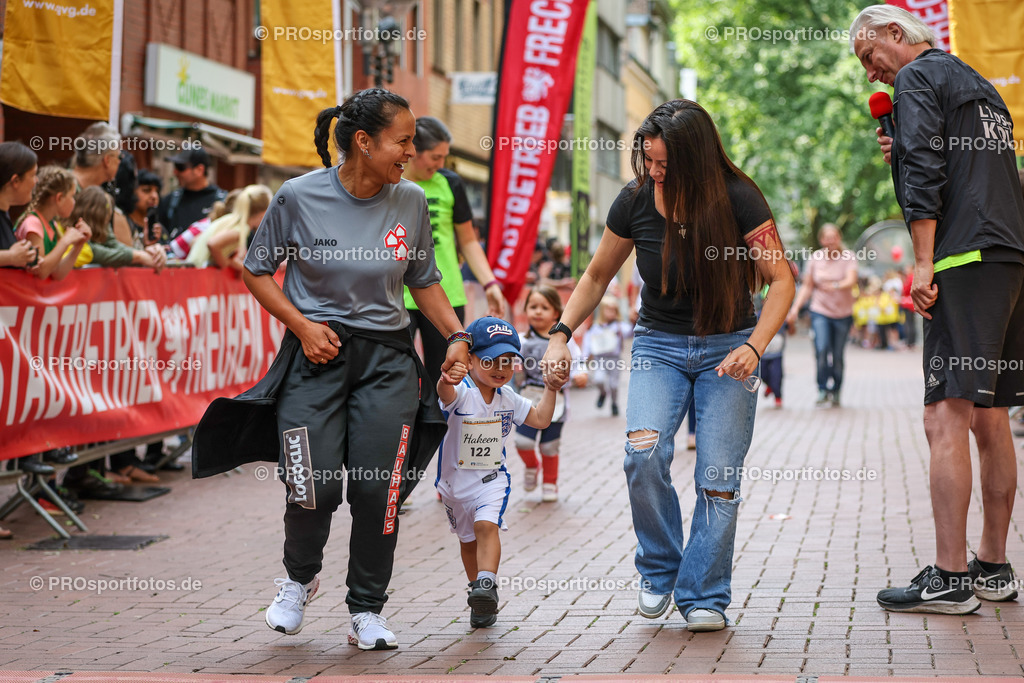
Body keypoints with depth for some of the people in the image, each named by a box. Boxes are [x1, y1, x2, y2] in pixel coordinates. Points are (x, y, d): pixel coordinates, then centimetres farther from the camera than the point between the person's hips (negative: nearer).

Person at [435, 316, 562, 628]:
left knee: (486, 526, -25)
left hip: (492, 478, 1)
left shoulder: (508, 398, -4)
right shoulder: (461, 394, -21)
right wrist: (447, 379, -70)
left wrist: (550, 389, -6)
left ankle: (487, 584, -34)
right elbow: (445, 393, -46)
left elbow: (540, 420, 8)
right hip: (455, 481, -1)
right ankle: (479, 594, 31)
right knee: (467, 539, 15)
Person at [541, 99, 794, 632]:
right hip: (658, 344, 2)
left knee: (718, 476, -9)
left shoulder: (737, 199, -16)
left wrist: (754, 346, -24)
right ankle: (659, 571, 2)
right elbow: (598, 275, 6)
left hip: (727, 346, -1)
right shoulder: (635, 202, -9)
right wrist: (561, 334, -5)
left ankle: (704, 594, 6)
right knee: (644, 455, -20)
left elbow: (780, 278, -10)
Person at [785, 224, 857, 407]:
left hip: (843, 313, -1)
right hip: (820, 311, 1)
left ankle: (835, 392, 20)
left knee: (838, 356, 2)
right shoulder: (815, 258, 4)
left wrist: (835, 286, -36)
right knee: (822, 349, -19)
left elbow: (851, 281, -17)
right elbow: (807, 286, 11)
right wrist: (796, 308, 3)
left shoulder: (848, 257, -3)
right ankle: (823, 390, -10)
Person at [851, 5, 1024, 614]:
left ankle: (951, 578, -17)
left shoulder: (917, 78, 0)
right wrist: (903, 158, 23)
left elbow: (925, 172, -12)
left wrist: (924, 263, -14)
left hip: (967, 258, -9)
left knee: (946, 418, -13)